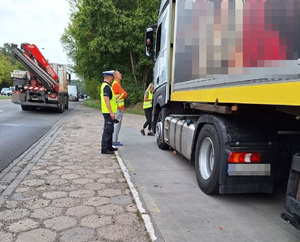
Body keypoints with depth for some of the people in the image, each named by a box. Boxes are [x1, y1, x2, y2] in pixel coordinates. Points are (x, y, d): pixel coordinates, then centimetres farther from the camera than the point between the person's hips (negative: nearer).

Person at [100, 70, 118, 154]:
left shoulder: (104, 85, 17)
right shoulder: (106, 87, -16)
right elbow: (106, 100, -23)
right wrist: (111, 112, -24)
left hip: (109, 112, 11)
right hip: (108, 112, -11)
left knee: (110, 130, 17)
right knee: (107, 130, -8)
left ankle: (109, 146, 26)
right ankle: (104, 149, -4)